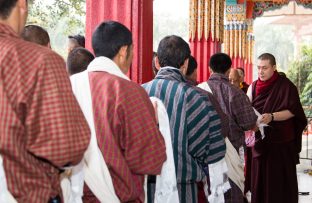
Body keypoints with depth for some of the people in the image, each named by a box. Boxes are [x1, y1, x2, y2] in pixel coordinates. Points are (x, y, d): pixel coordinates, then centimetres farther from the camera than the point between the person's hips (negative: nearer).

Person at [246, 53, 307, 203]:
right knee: (260, 178, 4)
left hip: (281, 142, -4)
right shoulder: (254, 86, 8)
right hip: (260, 140, 4)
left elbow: (292, 111, -11)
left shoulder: (286, 86, -6)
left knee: (280, 179, -2)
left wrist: (272, 116, -25)